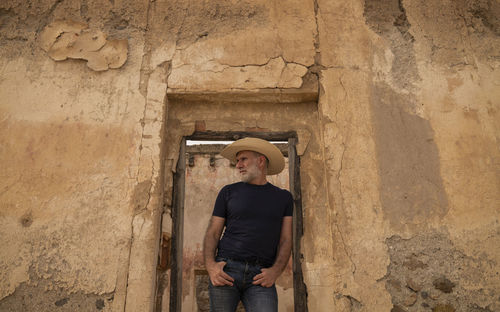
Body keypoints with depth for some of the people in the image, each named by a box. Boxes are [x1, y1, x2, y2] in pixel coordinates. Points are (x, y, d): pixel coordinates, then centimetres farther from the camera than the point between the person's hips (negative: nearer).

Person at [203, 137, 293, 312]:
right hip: (226, 270, 1)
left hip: (260, 277, 0)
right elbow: (212, 233, 7)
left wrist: (275, 271, -8)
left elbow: (285, 240, 9)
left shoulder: (283, 197, 13)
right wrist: (210, 265, -9)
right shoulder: (228, 192, 11)